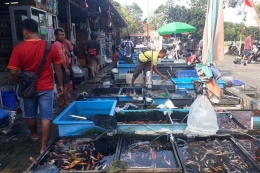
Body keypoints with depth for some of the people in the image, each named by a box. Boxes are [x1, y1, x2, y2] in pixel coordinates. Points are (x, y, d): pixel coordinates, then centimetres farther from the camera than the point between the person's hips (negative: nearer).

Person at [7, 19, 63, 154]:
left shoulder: (18, 48, -12)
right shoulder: (50, 47, -7)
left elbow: (13, 72, -11)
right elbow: (57, 68, -1)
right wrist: (60, 84, 10)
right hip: (46, 87, 0)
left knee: (30, 114, 22)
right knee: (46, 116, 4)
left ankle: (34, 135, 45)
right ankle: (44, 146, 5)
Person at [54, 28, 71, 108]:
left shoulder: (60, 44, 17)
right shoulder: (58, 44, -15)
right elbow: (61, 57, -23)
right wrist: (66, 68, -23)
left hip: (63, 67, 11)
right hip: (63, 67, -11)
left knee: (62, 85, 13)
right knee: (66, 85, -6)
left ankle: (61, 101, 21)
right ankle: (66, 102, -1)